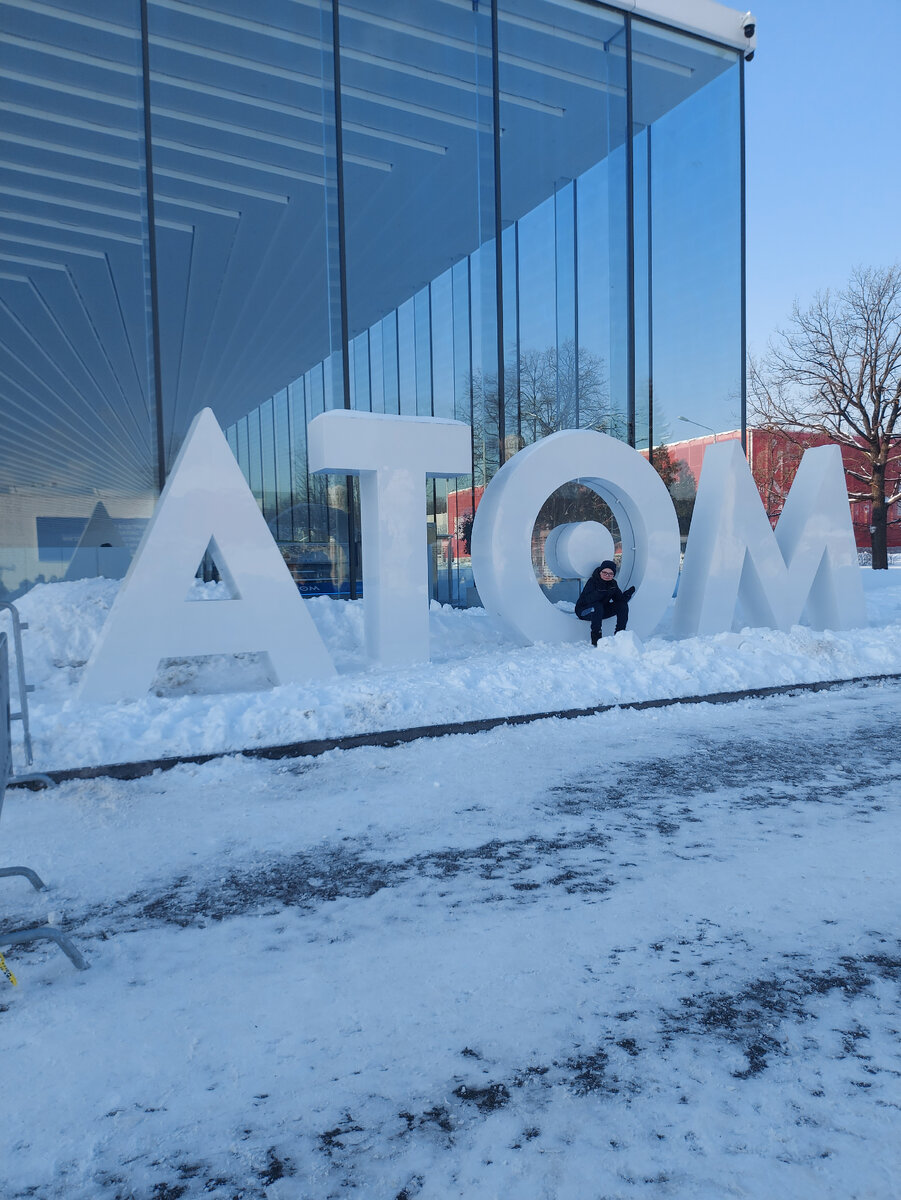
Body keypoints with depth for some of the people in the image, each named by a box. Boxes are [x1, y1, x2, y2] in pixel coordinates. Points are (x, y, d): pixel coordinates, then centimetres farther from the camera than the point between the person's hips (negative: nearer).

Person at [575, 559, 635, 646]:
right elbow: (588, 599, -37)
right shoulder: (592, 582, -21)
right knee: (597, 606, -38)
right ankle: (596, 639, -31)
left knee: (623, 605, -10)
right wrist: (600, 592, -49)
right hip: (584, 611, -6)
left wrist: (627, 595, -30)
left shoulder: (613, 583, -3)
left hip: (600, 612, 6)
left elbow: (620, 599, -9)